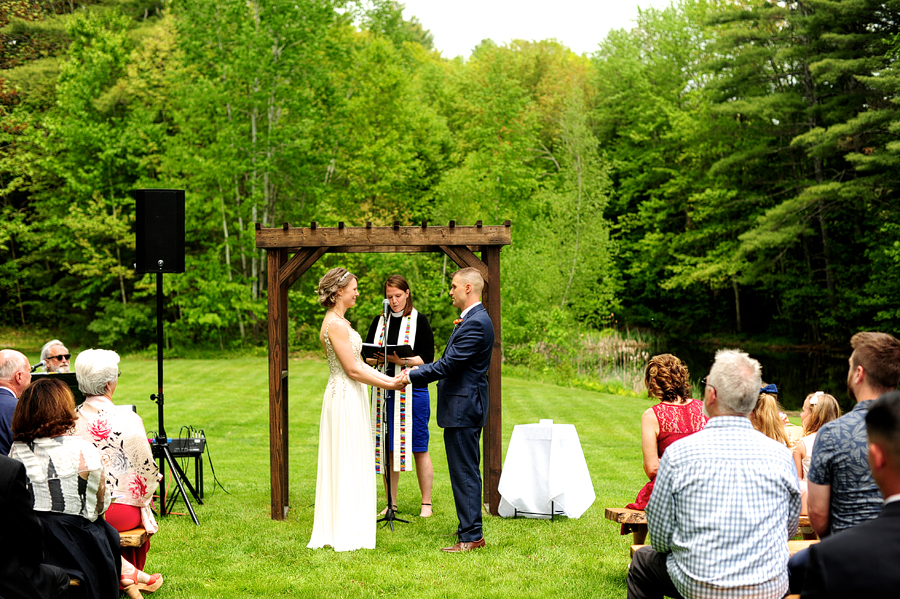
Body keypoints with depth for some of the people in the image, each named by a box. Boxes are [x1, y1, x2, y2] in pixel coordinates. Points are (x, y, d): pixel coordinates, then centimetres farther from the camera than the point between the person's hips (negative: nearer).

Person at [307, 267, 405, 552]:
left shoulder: (339, 321, 14)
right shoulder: (336, 324, -18)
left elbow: (359, 364, 15)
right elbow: (353, 370, -19)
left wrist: (389, 378, 8)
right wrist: (389, 385, -12)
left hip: (349, 397, 10)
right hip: (346, 398, -10)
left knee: (348, 464, 13)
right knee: (348, 464, -4)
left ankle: (336, 529, 20)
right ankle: (346, 532, 3)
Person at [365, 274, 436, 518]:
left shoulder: (419, 320, -1)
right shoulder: (380, 321, 13)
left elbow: (428, 358, -7)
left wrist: (401, 359, -20)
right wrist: (375, 358, -10)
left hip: (413, 390, -4)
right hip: (385, 391, 4)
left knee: (419, 448, -1)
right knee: (389, 448, 6)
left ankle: (426, 503, 8)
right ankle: (391, 504, 15)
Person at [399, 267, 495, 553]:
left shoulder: (476, 323, -19)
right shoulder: (472, 320, 15)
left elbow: (448, 364, -22)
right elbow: (451, 362, 17)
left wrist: (412, 376, -14)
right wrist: (418, 368, 11)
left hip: (463, 409, -11)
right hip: (464, 406, 11)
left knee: (465, 473, -6)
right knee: (466, 471, 17)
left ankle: (471, 536, -1)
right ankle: (470, 527, 26)